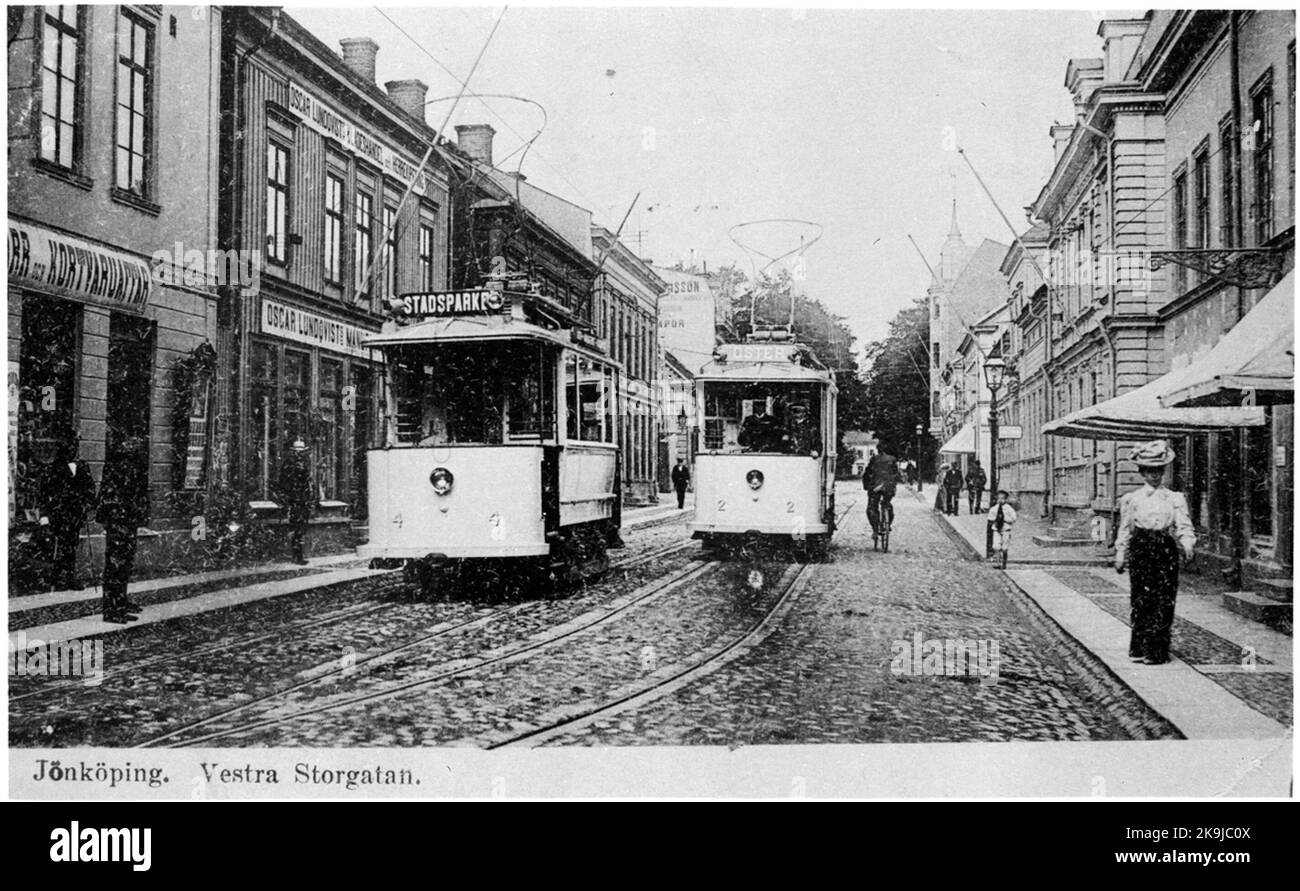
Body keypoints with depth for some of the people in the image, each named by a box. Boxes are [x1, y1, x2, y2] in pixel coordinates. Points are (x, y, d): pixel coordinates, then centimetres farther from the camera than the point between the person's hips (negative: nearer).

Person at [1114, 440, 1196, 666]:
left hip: (1165, 550, 0)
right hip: (1140, 549, 0)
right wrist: (1120, 555, 7)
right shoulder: (1131, 499, 8)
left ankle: (1157, 651, 2)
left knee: (1163, 601, -4)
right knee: (1140, 600, 0)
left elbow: (1184, 526, -1)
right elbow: (1125, 529, 11)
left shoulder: (1175, 499, 7)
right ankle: (1138, 649, 10)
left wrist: (1188, 544, -20)